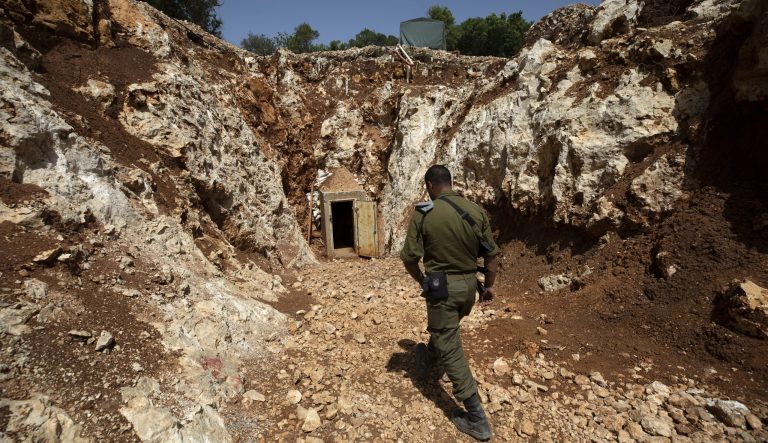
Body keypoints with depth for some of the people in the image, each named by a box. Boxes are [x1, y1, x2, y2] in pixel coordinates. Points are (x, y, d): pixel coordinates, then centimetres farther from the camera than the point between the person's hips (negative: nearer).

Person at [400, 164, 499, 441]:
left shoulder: (423, 214, -14)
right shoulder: (476, 210, -3)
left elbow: (409, 257, -13)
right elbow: (491, 254, 2)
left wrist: (422, 281, 6)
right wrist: (490, 285, 15)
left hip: (441, 286, -6)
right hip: (469, 284, 6)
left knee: (450, 349, 5)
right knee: (449, 326, 33)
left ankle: (477, 419, 11)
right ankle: (431, 352, 63)